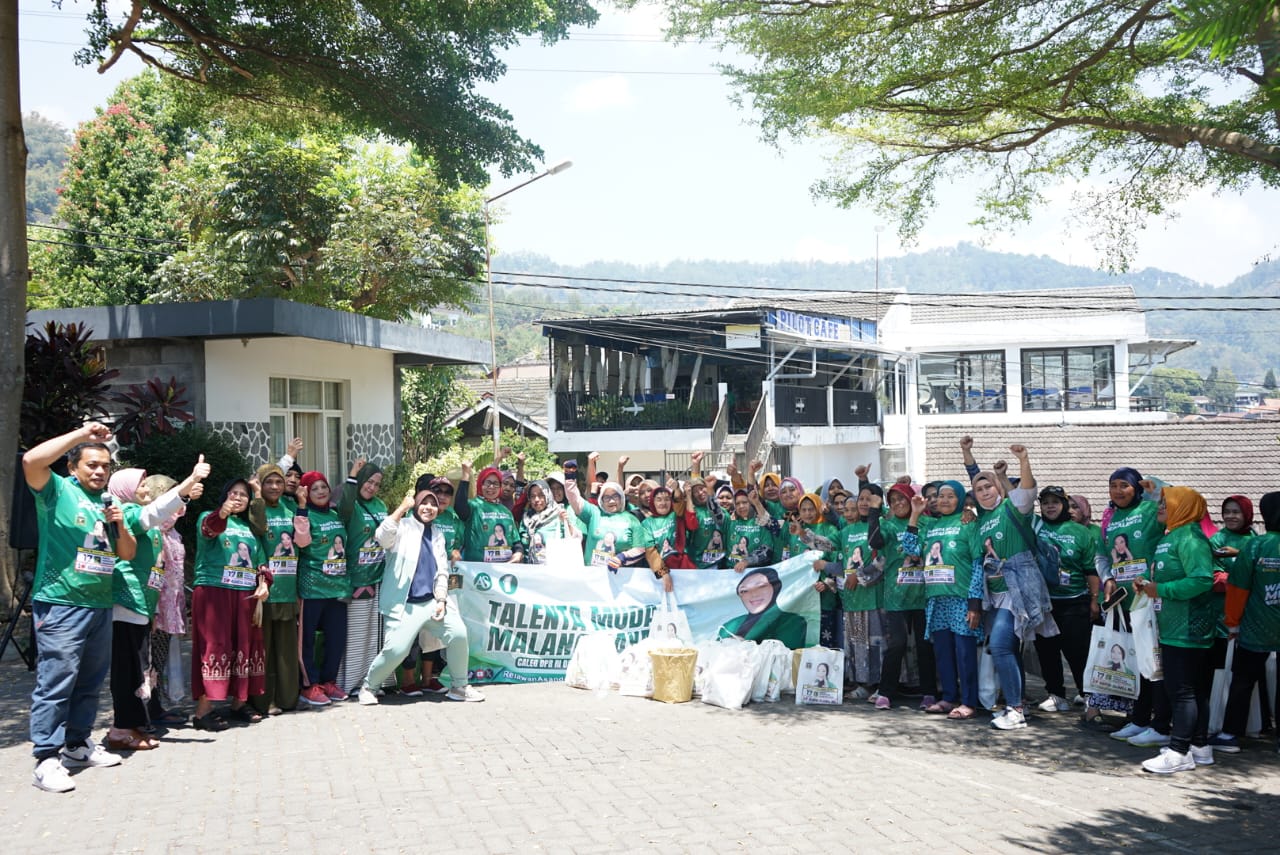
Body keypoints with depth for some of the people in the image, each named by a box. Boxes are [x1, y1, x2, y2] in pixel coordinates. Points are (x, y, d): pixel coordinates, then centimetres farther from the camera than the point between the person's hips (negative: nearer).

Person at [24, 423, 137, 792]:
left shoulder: (108, 503, 17)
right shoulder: (58, 490, -1)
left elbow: (128, 554, 18)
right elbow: (31, 461, -22)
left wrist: (121, 526, -2)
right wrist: (82, 433, -19)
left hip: (100, 605, 7)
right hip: (60, 604, -7)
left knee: (90, 680, 14)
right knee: (56, 680, -10)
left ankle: (77, 744, 27)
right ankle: (46, 760, -9)